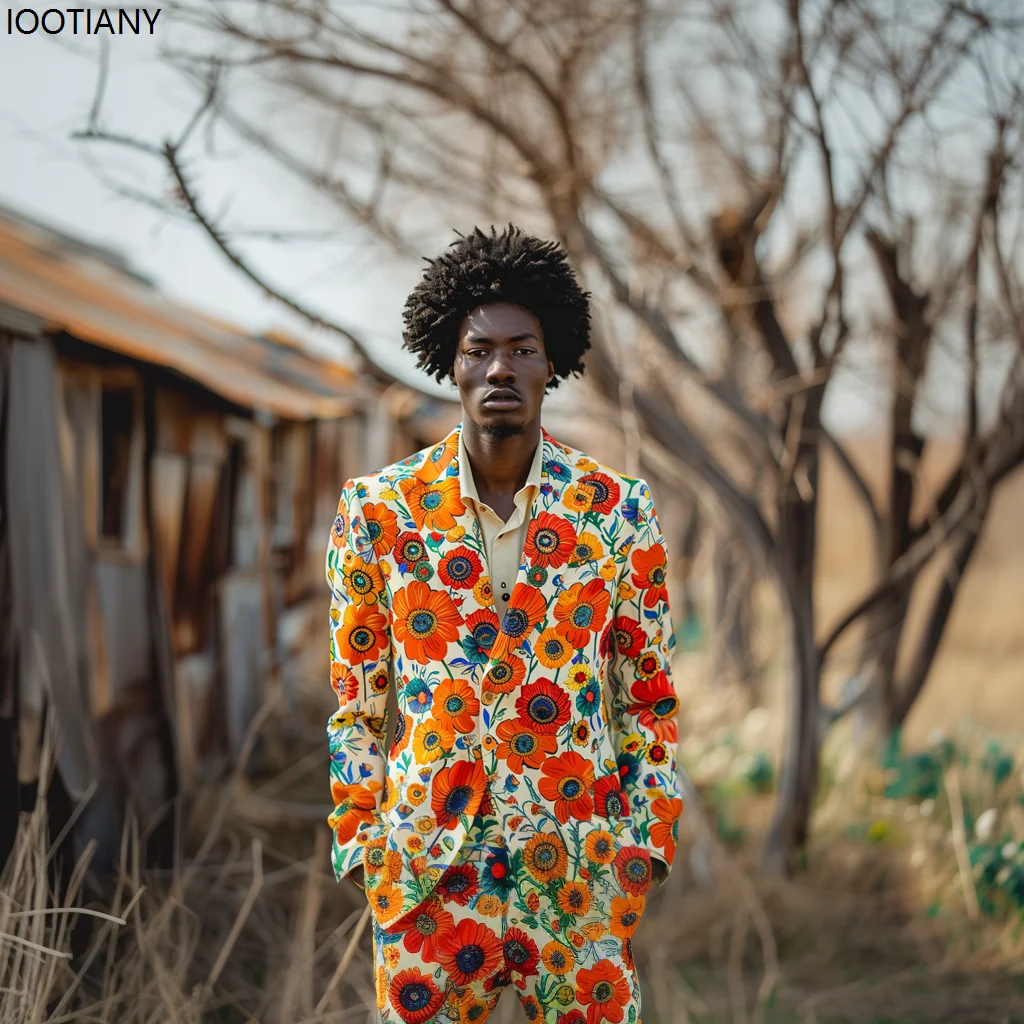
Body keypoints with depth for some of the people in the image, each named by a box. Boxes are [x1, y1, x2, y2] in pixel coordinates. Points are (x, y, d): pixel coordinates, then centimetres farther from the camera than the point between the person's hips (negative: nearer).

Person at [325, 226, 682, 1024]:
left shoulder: (619, 511, 0)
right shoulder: (379, 509, 1)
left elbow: (649, 695, 4)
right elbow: (357, 696, 6)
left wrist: (650, 837, -1)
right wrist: (358, 838, 3)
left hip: (584, 863, 0)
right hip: (427, 867, 0)